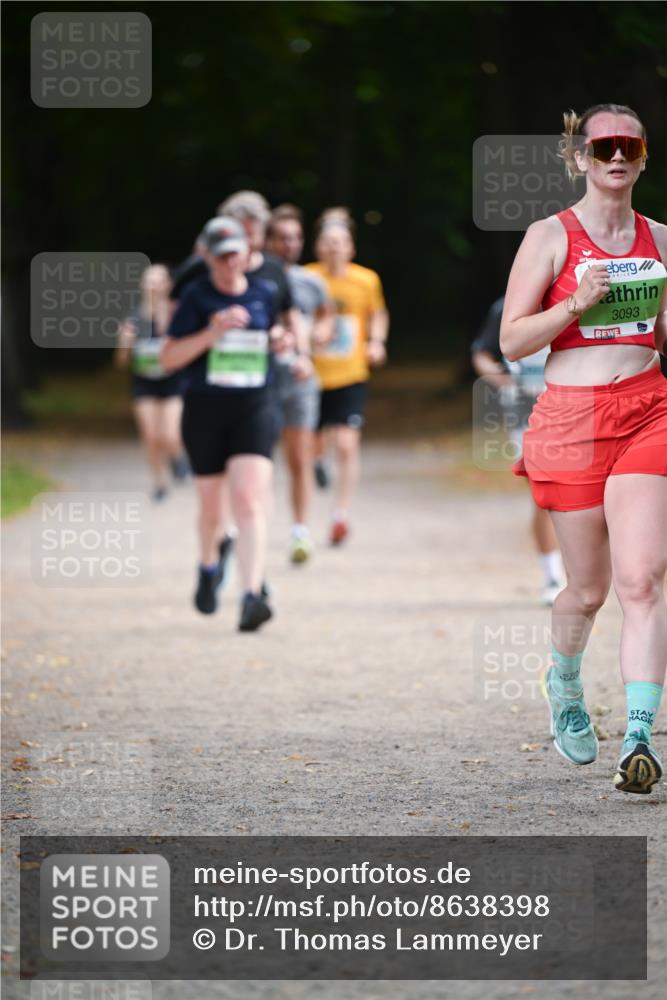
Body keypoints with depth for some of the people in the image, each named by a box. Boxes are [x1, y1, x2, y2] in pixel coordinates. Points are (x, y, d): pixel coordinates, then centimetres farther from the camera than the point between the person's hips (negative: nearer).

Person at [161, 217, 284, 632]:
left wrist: (280, 339, 2)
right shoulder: (197, 297, -3)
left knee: (249, 500, -17)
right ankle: (210, 564, 45)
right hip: (205, 410, 0)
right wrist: (212, 333, -20)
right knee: (212, 505, 12)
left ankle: (253, 596, -25)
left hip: (254, 409, 1)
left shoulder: (264, 294, 7)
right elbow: (170, 357, -6)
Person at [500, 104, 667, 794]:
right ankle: (565, 686, 40)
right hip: (570, 418, -2)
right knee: (589, 587, 8)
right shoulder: (550, 237, 0)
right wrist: (576, 304, -16)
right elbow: (513, 341, -2)